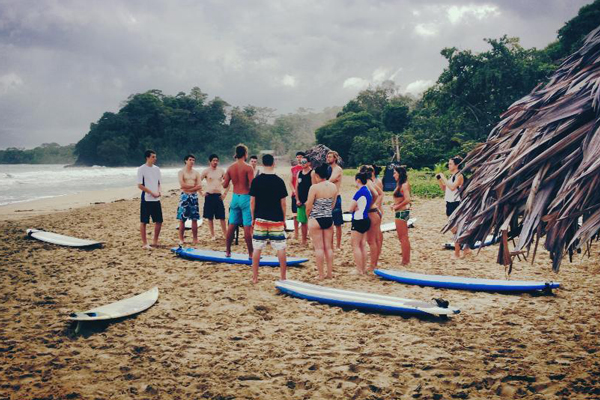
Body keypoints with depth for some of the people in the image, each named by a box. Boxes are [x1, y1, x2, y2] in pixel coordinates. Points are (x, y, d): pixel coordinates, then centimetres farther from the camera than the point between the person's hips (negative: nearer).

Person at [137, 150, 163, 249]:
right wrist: (152, 193, -15)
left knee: (159, 221, 7)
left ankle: (155, 241, 21)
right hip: (146, 199, -6)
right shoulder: (142, 169, -7)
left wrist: (159, 191, -2)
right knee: (143, 222, -1)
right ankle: (144, 243, 5)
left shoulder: (157, 169, 11)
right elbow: (140, 185, -10)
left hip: (156, 199, 6)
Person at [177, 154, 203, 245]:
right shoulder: (181, 172, 1)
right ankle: (181, 239, 2)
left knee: (194, 219, 3)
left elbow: (199, 186, 0)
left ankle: (195, 239, 9)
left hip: (194, 196, 3)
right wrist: (193, 185, -5)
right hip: (184, 196, -3)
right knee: (182, 219, -3)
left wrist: (188, 187, -10)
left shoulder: (196, 173, 11)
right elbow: (182, 185, -13)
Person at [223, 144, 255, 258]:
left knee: (232, 225, 13)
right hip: (246, 198, -5)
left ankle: (228, 251, 21)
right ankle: (250, 254, 0)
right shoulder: (248, 168, -12)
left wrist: (224, 178, 26)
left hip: (235, 197, 6)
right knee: (247, 227, -4)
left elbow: (225, 185, 6)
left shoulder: (230, 168, 4)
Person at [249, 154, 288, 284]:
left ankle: (255, 277, 11)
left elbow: (252, 201, -1)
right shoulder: (279, 181, -5)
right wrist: (284, 219, 8)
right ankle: (283, 277, 8)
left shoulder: (256, 180, -3)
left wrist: (253, 218, 9)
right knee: (281, 248, 6)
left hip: (260, 219, 1)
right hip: (276, 219, -1)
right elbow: (283, 202, -2)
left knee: (257, 248, 8)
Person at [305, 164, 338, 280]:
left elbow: (309, 207, -10)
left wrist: (308, 216, 8)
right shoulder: (334, 187, 2)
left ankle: (321, 275, 4)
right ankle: (330, 273, 15)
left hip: (316, 219, -5)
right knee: (328, 247, 11)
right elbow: (333, 204, 9)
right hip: (329, 219, 5)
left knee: (319, 248, 1)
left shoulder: (314, 187, -14)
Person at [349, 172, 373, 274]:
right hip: (366, 219, 9)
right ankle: (364, 268, 18)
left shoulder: (359, 192, -18)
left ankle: (359, 270, 1)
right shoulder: (368, 191, 9)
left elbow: (351, 208, -16)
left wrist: (355, 208, 3)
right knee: (362, 245, 14)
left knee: (356, 246, -1)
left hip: (358, 220, -9)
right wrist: (357, 207, 6)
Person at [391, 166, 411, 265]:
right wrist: (394, 204, 4)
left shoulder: (404, 185, -15)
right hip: (401, 213, 10)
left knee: (403, 238, -3)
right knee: (403, 238, 15)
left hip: (402, 212, -10)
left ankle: (405, 261, 4)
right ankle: (406, 260, 23)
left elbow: (407, 199, -25)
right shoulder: (400, 185, 13)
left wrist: (397, 206, -15)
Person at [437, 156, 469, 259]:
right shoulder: (451, 175, 15)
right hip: (449, 203, 10)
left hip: (456, 204, -10)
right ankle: (466, 248, 23)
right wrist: (439, 179, 6)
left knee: (456, 229, -4)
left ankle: (457, 253, 2)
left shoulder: (459, 175, -12)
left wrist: (444, 178, -20)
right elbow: (444, 188, 18)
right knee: (453, 229, 14)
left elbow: (452, 187, -27)